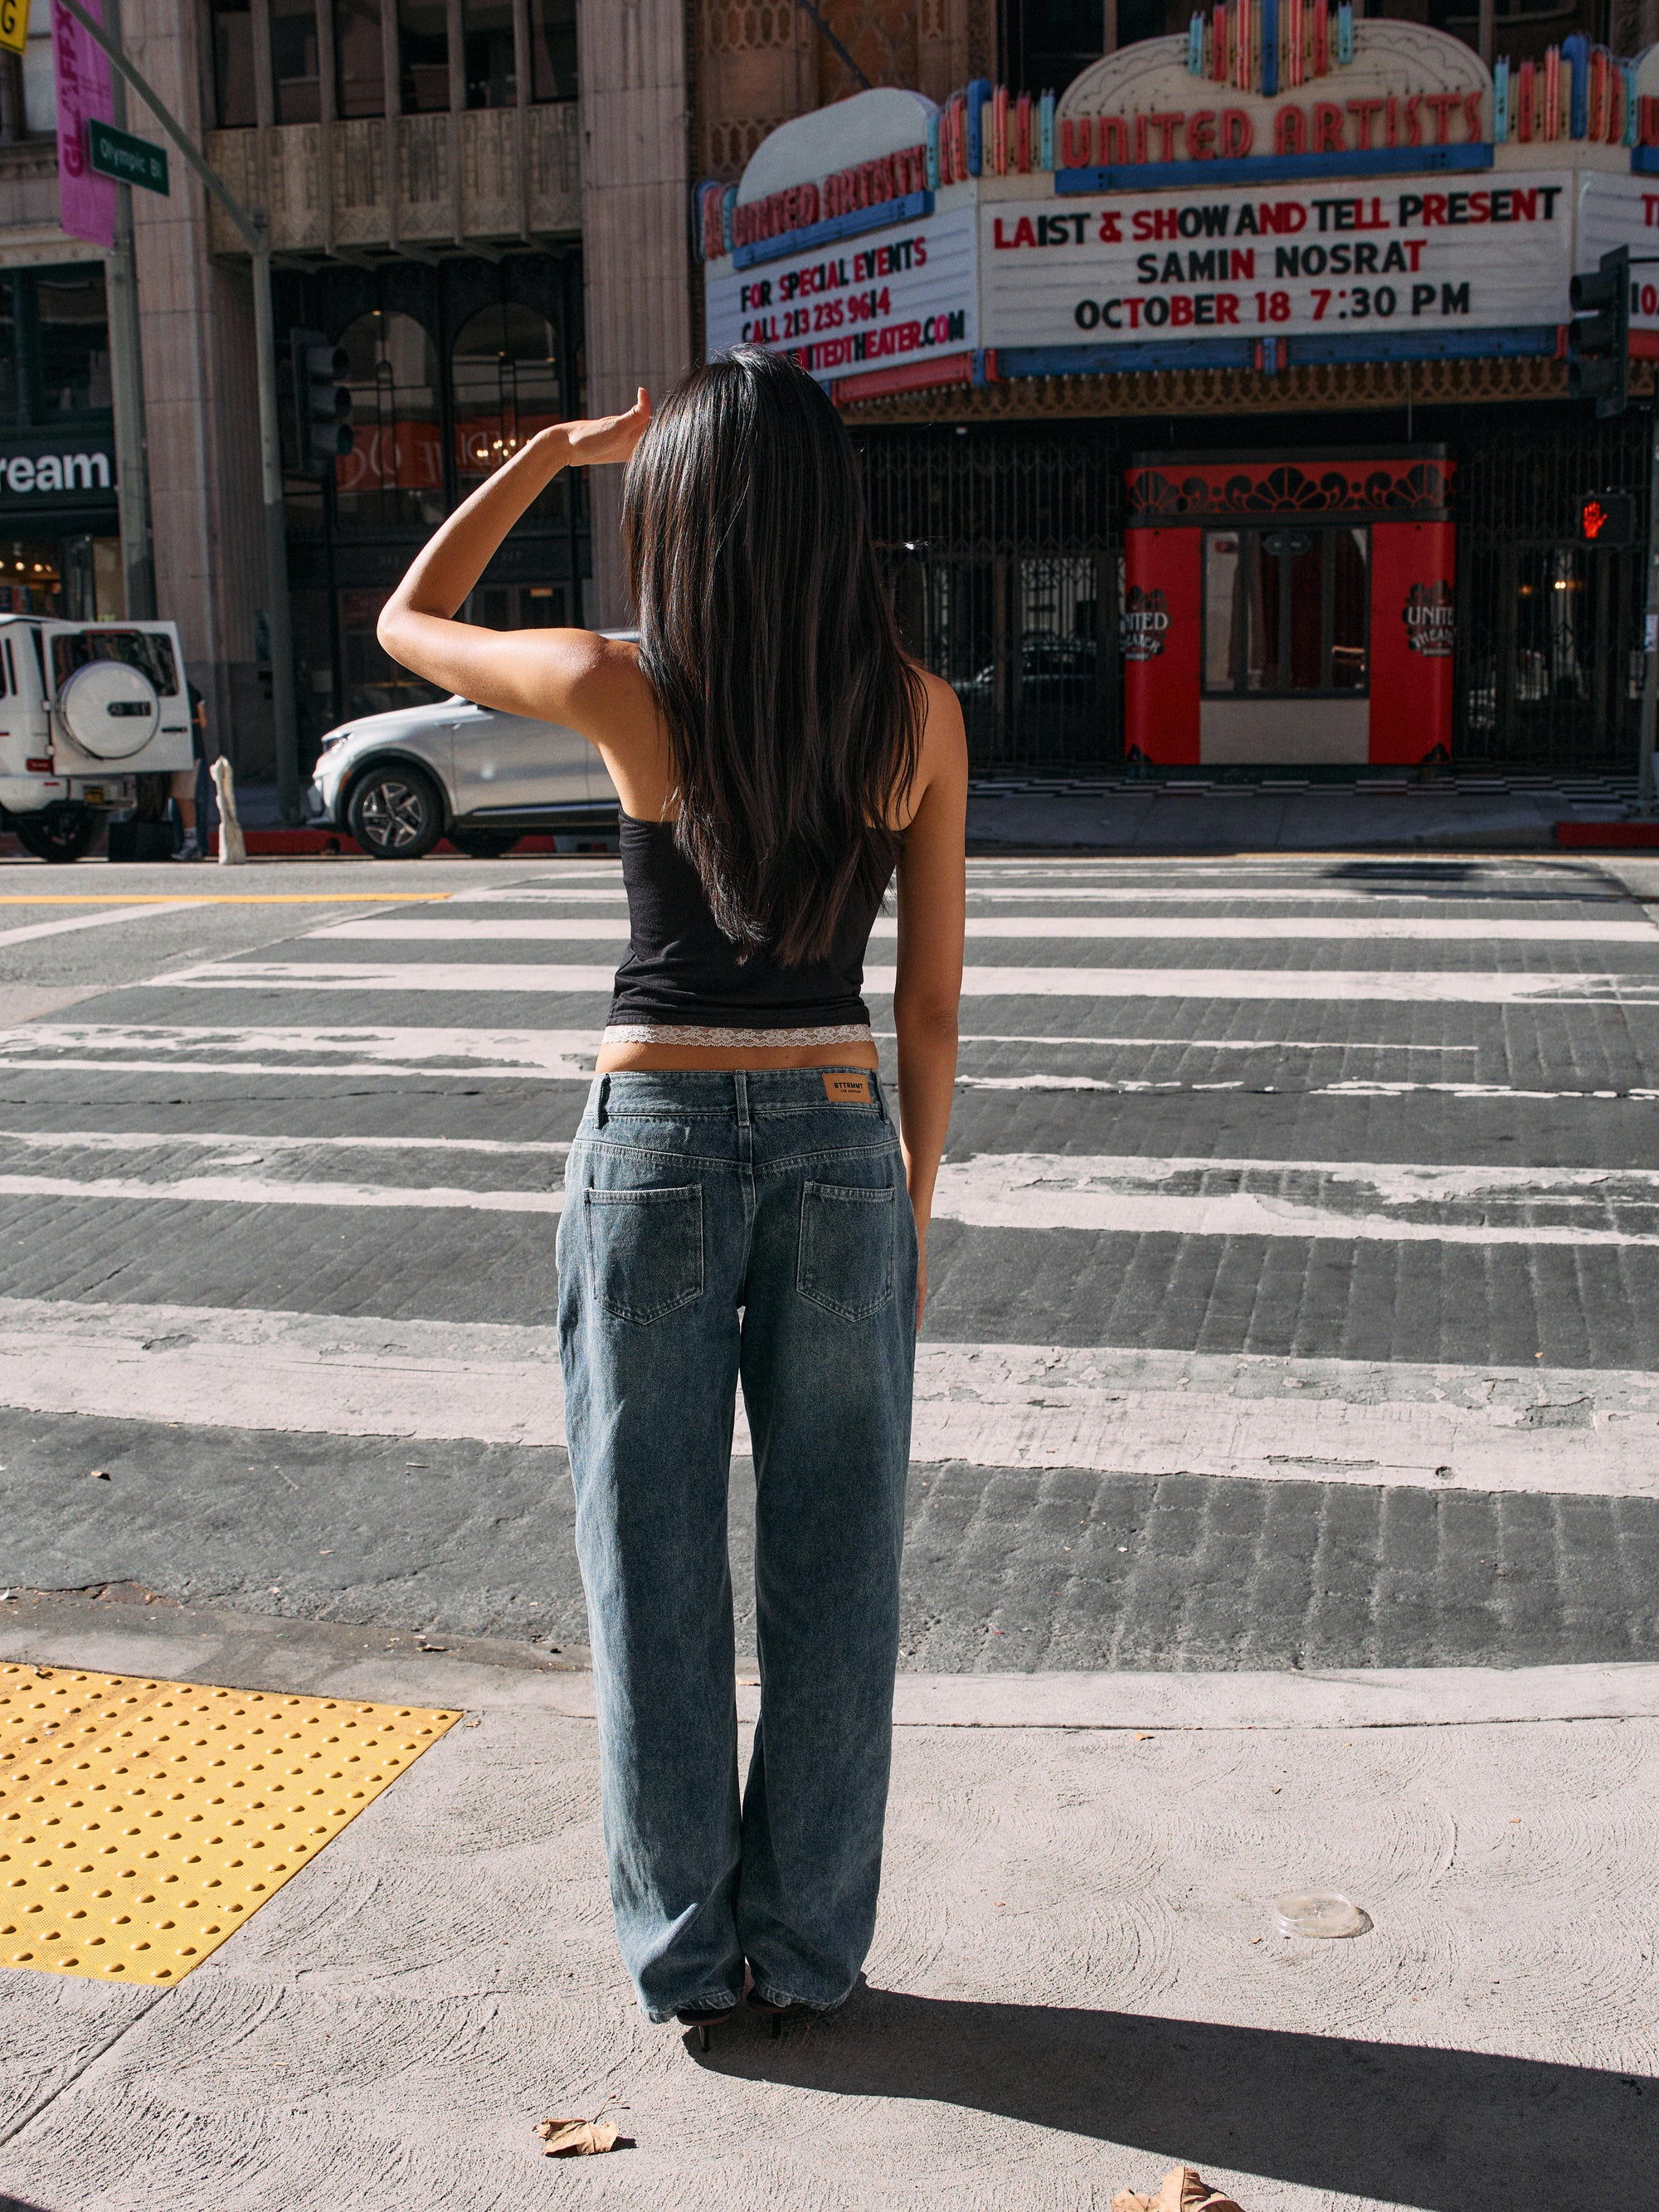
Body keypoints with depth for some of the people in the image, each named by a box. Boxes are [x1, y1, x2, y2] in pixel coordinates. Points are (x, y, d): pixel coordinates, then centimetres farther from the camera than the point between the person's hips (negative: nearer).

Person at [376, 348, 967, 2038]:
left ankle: (687, 1954, 21)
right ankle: (809, 1946, 23)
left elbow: (407, 625, 10)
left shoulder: (622, 693, -9)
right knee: (832, 1565, 12)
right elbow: (932, 997, 2)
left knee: (657, 1567, 10)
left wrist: (553, 450, 15)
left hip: (655, 1145, -2)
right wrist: (914, 1205, 12)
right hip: (840, 1144, 2)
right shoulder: (918, 714, -2)